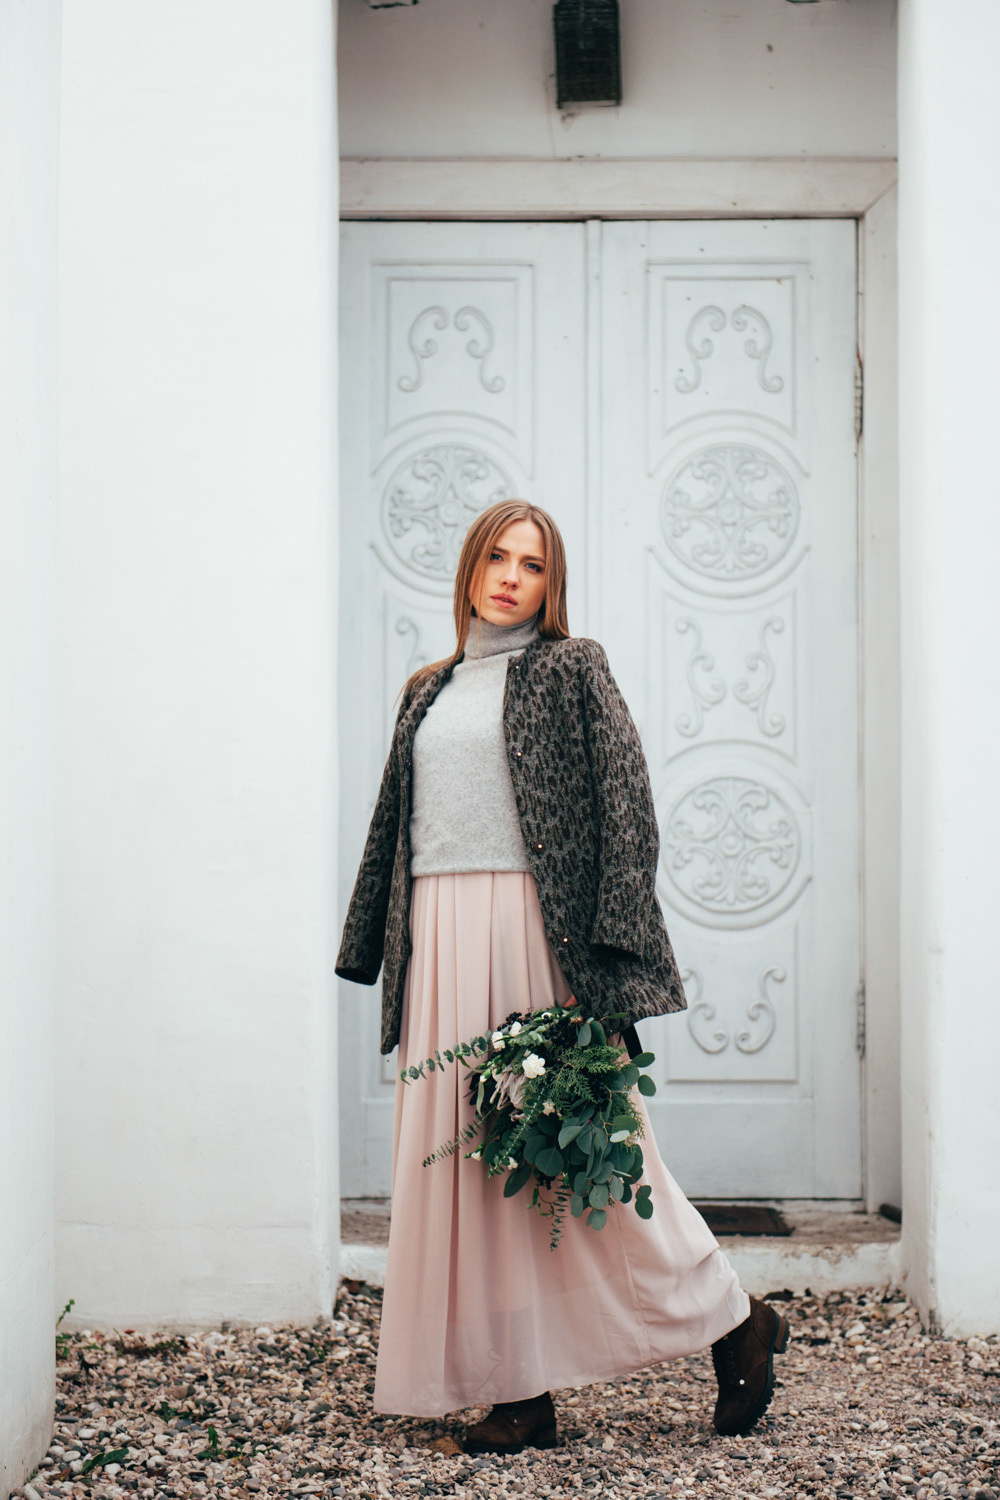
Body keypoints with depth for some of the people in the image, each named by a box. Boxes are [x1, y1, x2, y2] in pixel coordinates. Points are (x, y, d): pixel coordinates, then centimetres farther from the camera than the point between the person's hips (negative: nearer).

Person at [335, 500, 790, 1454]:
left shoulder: (571, 669, 3)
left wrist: (603, 950, -14)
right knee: (467, 1153, 2)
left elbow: (627, 803, -5)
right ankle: (516, 1388, 8)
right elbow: (391, 825, 21)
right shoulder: (428, 691, 19)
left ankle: (734, 1323, 13)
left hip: (535, 927, -5)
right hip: (440, 939, 5)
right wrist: (371, 950, 16)